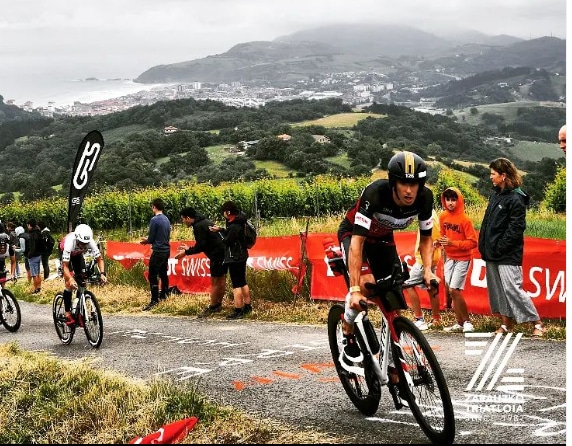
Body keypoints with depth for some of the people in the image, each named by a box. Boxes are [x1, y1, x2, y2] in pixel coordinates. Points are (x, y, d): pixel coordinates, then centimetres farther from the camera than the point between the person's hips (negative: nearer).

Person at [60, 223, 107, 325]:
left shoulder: (90, 242, -34)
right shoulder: (70, 242, -43)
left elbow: (99, 259, -27)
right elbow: (65, 266, -43)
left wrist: (102, 273, -42)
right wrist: (71, 279, -58)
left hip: (78, 255, 4)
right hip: (65, 254, -4)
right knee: (69, 283, -17)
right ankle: (68, 314, -11)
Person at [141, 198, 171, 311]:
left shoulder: (154, 220, -16)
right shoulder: (166, 220, 8)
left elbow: (151, 239, -13)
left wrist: (146, 241, 10)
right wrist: (148, 239, 17)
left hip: (158, 251, -8)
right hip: (166, 250, 8)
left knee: (152, 276, -7)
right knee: (163, 273, 20)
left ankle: (154, 300, -10)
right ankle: (163, 294, 32)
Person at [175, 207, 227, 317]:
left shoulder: (198, 226, -14)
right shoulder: (204, 222, 18)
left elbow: (201, 246, -18)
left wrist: (186, 252, -6)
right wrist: (189, 248, 22)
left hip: (217, 256, -10)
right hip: (224, 253, 10)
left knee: (215, 282, -3)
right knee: (221, 280, 14)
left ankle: (212, 308, 4)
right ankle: (218, 305, 23)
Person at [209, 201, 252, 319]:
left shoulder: (234, 226, -22)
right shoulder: (239, 222, 7)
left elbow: (227, 241, -17)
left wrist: (219, 231, -5)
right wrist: (220, 229, 2)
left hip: (235, 258, -10)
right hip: (241, 256, 10)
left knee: (236, 285, -6)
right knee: (243, 282, 18)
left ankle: (238, 310, -4)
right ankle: (247, 306, 27)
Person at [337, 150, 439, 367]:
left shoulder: (425, 197, -25)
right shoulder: (375, 193, -39)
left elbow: (425, 238, -9)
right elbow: (357, 242, -42)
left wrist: (427, 270, -26)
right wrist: (355, 289, -48)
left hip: (383, 239, 5)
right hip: (353, 234, -4)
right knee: (366, 282, -30)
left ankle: (393, 366, 12)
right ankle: (348, 334, -5)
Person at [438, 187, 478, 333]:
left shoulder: (465, 220, -17)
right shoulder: (443, 216, 2)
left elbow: (473, 243, -17)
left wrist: (453, 243, -25)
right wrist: (441, 241, -3)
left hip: (462, 259, -6)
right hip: (449, 258, 7)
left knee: (454, 290, -13)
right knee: (450, 289, 7)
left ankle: (467, 322, 2)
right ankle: (459, 323, 16)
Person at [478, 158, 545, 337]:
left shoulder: (516, 199, -13)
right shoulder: (495, 195, 13)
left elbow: (516, 229, -17)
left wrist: (499, 248, -18)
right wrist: (483, 245, 11)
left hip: (508, 255, -9)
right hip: (492, 254, 9)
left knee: (512, 289, -11)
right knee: (497, 289, 11)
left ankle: (537, 323, 0)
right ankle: (506, 324, 21)